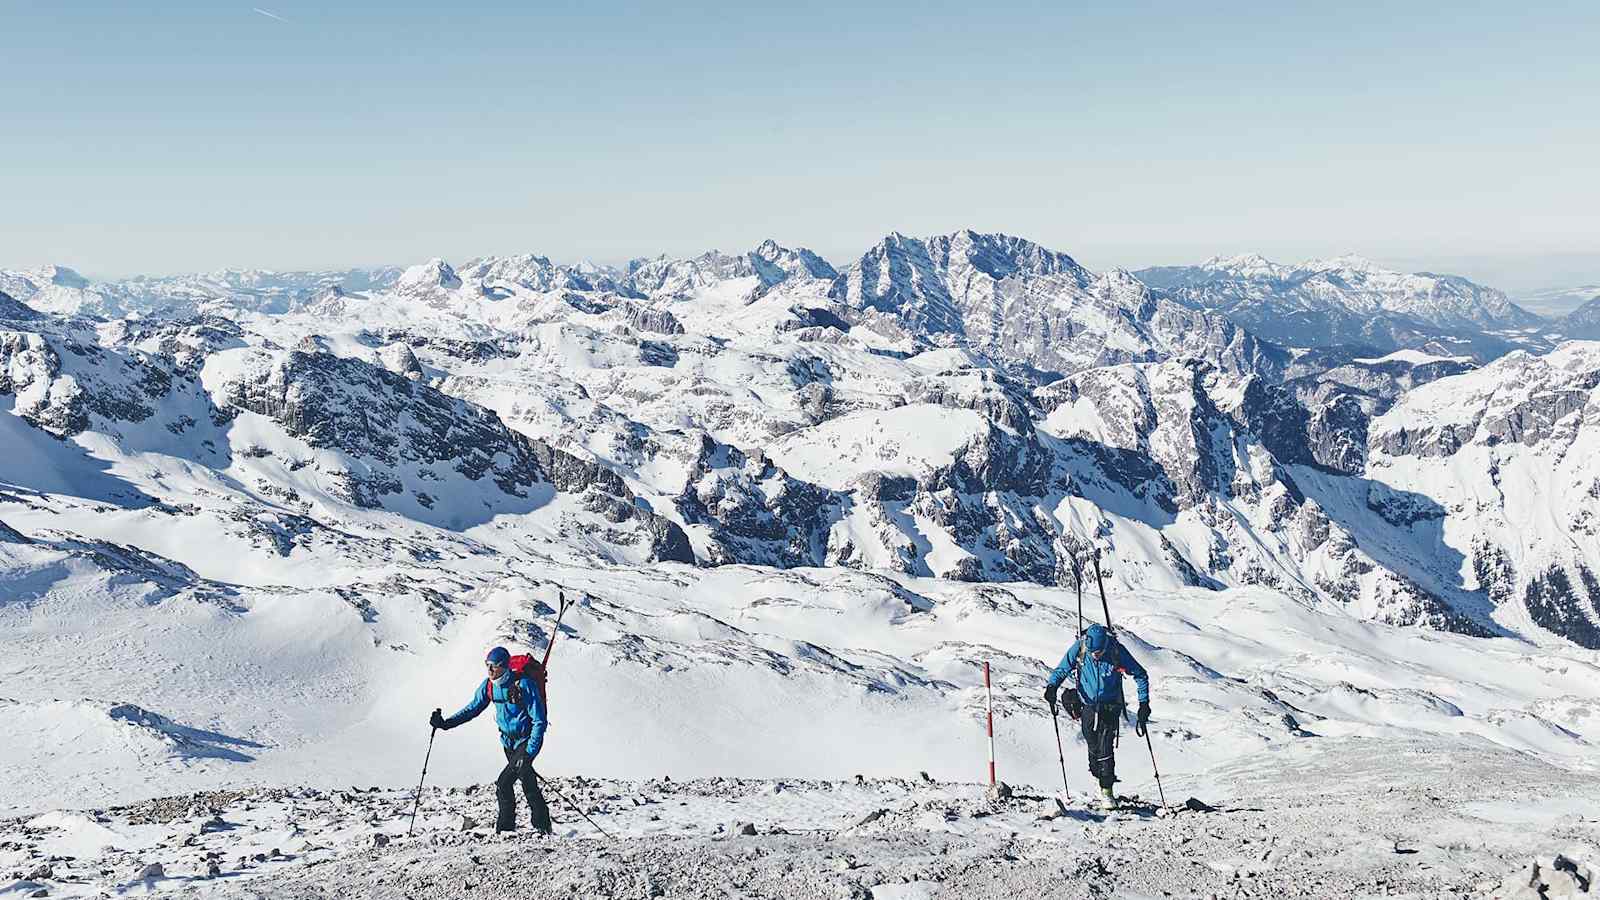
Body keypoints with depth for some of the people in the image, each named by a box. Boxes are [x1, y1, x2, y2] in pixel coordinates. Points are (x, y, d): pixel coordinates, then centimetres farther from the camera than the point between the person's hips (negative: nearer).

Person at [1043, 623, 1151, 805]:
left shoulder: (1116, 650, -20)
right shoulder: (1079, 648, -17)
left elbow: (1140, 674, -8)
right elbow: (1062, 669, -3)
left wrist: (1144, 702, -13)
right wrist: (1052, 686, -22)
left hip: (1110, 707, -2)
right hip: (1087, 705, 2)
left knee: (1106, 748, -9)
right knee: (1093, 746, 5)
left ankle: (1107, 790, 0)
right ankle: (1098, 776, 27)